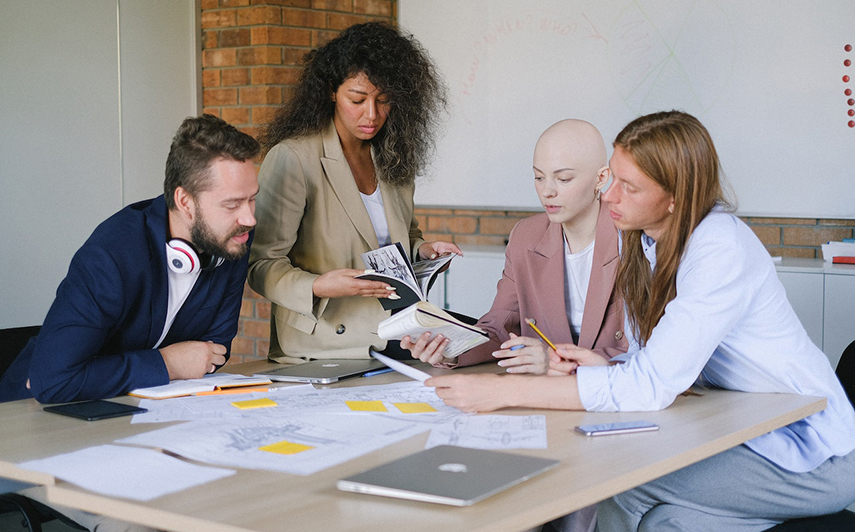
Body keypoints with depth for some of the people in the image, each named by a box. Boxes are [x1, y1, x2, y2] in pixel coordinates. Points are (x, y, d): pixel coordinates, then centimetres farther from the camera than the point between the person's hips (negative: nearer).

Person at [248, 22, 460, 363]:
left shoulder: (392, 158, 12)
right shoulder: (291, 158, -10)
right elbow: (262, 265, -11)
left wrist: (422, 251, 5)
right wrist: (317, 286, -29)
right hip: (322, 351, -5)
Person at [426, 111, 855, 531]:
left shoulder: (720, 251, -26)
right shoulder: (642, 238, 0)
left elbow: (651, 386, -33)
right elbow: (658, 366, 7)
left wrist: (503, 392, -35)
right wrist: (602, 367, -16)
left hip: (811, 456, -7)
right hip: (739, 431, 7)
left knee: (625, 488, -20)